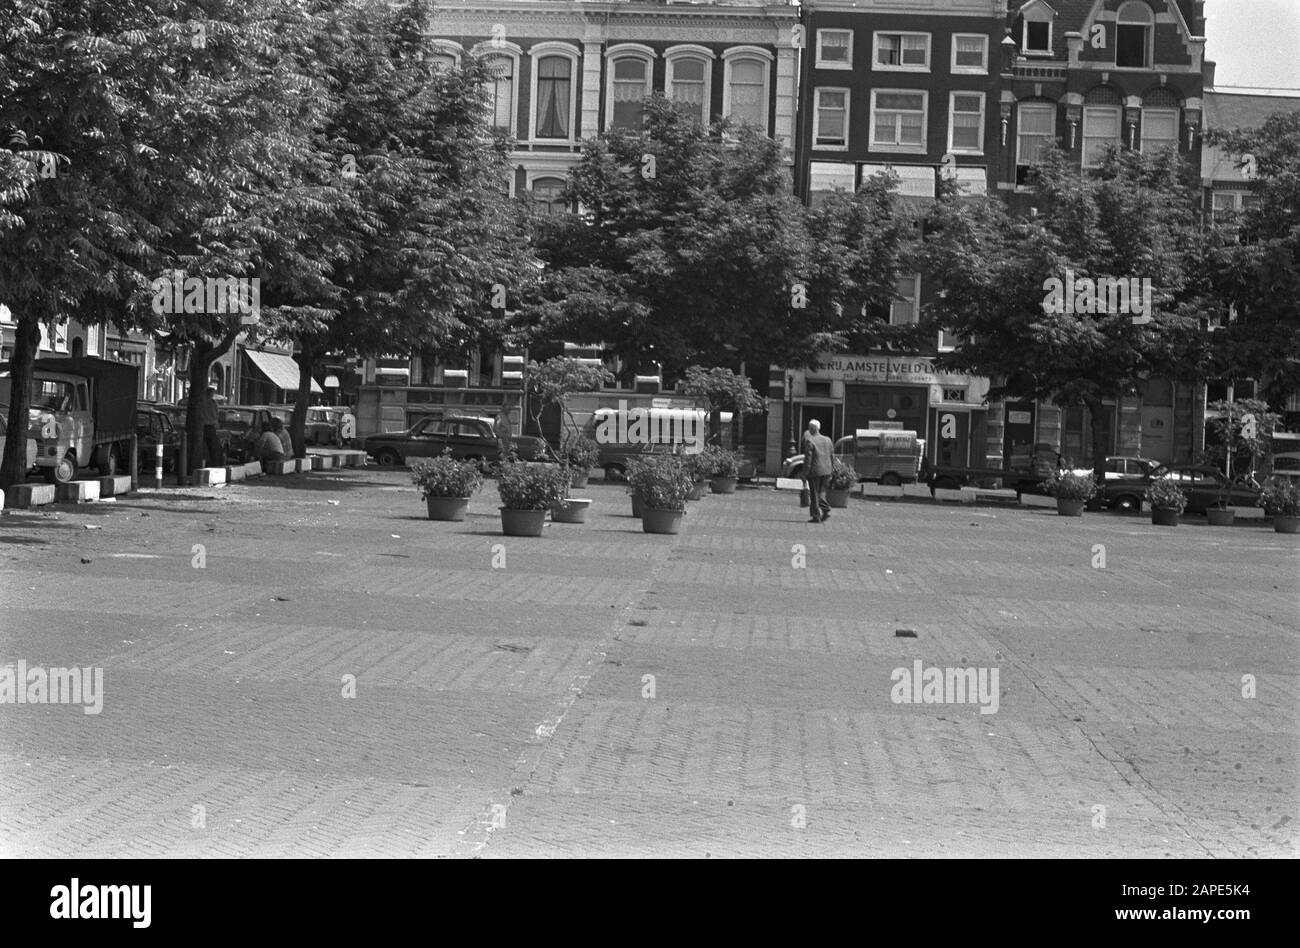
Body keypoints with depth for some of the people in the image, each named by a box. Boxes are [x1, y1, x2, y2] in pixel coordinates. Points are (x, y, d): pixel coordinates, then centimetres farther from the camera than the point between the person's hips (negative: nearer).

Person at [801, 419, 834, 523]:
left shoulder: (809, 441, -10)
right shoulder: (827, 440, 9)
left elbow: (808, 459, -13)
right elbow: (832, 457, 12)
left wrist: (805, 473, -9)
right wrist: (830, 472, 18)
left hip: (814, 471, -5)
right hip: (826, 471, 5)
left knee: (814, 494, 3)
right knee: (821, 492, 18)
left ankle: (816, 516, 4)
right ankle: (826, 511, 4)